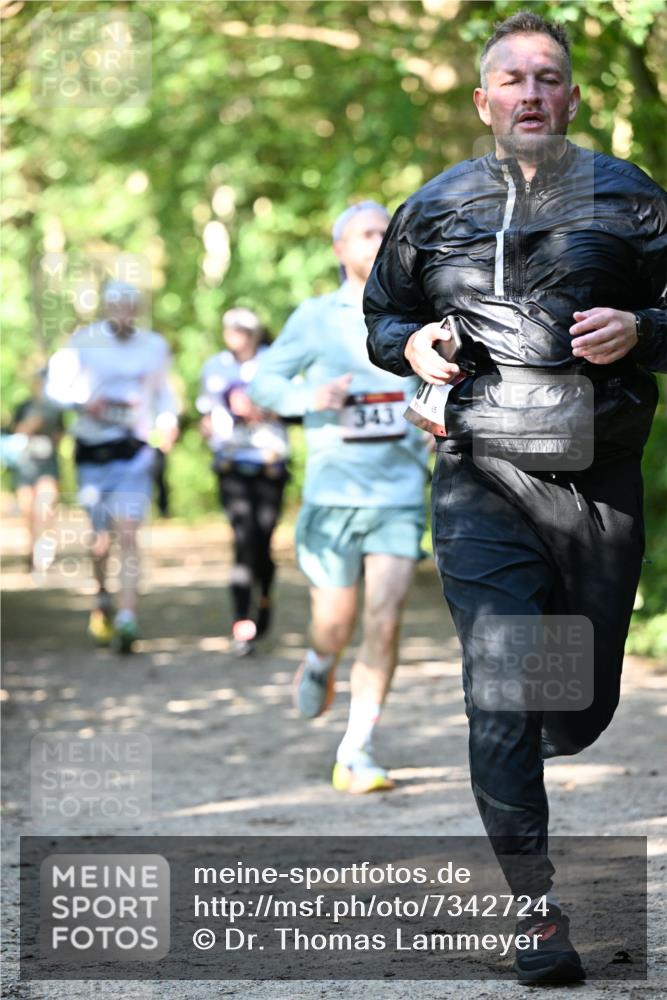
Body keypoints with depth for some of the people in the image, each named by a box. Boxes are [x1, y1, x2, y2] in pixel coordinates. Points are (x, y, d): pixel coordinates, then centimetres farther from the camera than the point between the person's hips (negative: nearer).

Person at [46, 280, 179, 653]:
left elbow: (164, 391, 19)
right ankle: (103, 595, 36)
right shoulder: (84, 341, 0)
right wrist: (83, 402, -17)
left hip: (135, 450, 0)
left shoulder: (154, 346, 8)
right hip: (93, 450, 0)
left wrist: (168, 419, 0)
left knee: (128, 533, -13)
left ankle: (128, 618, -20)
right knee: (101, 535, 6)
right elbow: (56, 384, 2)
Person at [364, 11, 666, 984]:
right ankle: (540, 916, -9)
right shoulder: (434, 210, 9)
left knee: (583, 708, 9)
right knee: (501, 698, -13)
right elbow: (381, 313, 22)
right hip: (484, 480, -1)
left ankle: (518, 765, 46)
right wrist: (411, 345, -1)